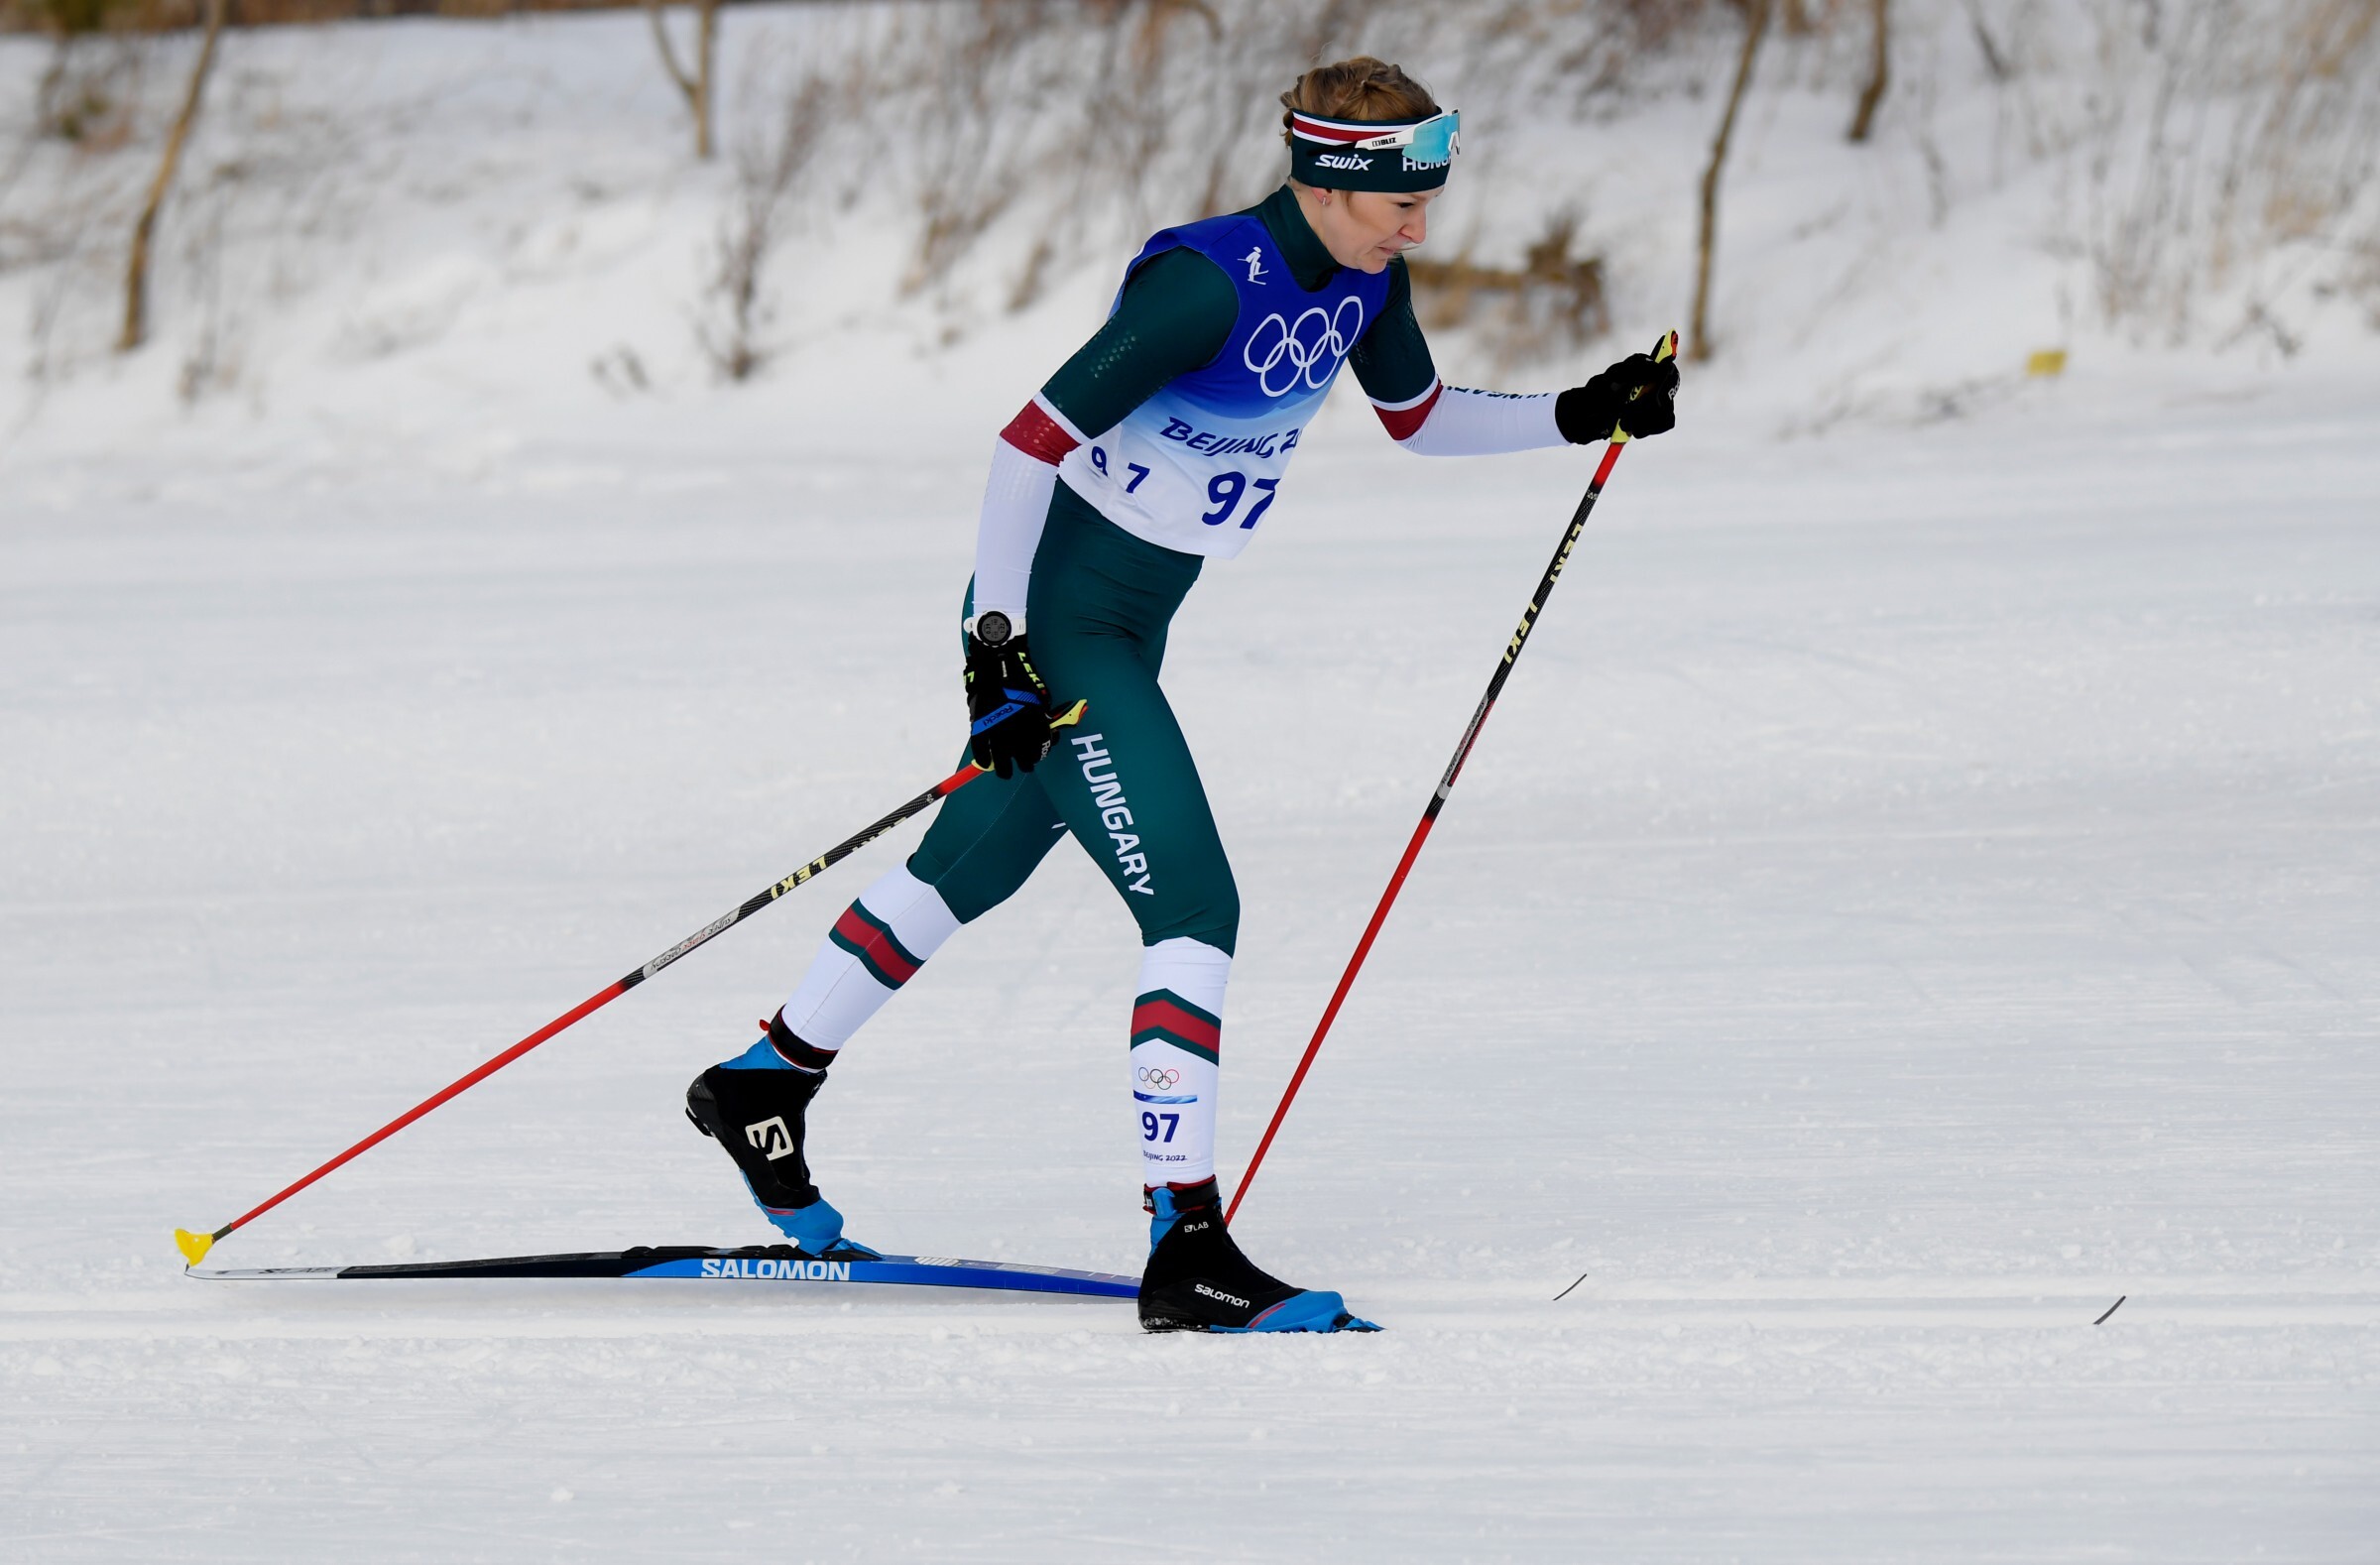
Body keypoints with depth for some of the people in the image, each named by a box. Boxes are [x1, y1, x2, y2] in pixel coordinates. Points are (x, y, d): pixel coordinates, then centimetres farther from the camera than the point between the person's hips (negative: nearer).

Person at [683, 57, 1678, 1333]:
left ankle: (762, 1082, 41)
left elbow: (1419, 418, 18)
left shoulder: (1362, 281, -1)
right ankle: (1186, 1249, -14)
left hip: (1130, 620, 9)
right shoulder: (1210, 284, -26)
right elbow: (1030, 442, -24)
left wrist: (1580, 416, 6)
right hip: (1054, 615, -9)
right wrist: (996, 644, -24)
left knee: (975, 868, 23)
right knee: (1194, 907, -15)